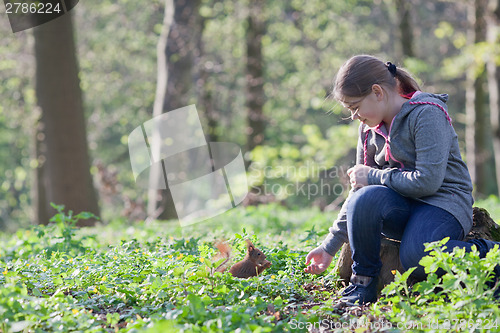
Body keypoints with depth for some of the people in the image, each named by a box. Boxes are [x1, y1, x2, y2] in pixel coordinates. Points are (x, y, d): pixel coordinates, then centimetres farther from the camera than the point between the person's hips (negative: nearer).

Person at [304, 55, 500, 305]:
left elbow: (427, 181, -23)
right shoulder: (369, 128, 9)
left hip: (445, 202, -6)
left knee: (414, 258, -36)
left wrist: (374, 176, -13)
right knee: (364, 199, -28)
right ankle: (364, 281, -12)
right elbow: (359, 190, 14)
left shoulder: (427, 113, -14)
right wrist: (330, 247, 11)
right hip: (403, 207, 6)